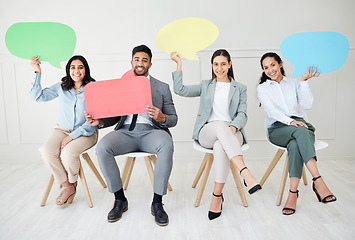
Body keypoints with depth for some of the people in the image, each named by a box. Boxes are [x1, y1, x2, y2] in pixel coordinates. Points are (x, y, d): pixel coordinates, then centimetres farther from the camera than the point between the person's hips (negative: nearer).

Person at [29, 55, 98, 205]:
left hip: (86, 132, -4)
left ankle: (72, 183, 3)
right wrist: (37, 73, -8)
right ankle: (68, 187, -4)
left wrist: (73, 136, -18)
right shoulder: (61, 87, 6)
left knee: (68, 153, -31)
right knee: (46, 151, -24)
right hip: (62, 129, 4)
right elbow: (37, 96, 2)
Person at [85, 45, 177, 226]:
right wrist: (99, 121, -6)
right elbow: (115, 117, 17)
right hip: (126, 131, 2)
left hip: (151, 130, -1)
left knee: (166, 145, -37)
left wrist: (162, 118, -14)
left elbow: (173, 119, 11)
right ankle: (120, 200, -10)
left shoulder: (162, 87, 15)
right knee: (102, 147, -29)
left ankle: (157, 203, -21)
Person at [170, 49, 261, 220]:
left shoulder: (240, 88, 19)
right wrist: (179, 64, 9)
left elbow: (242, 115, 6)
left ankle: (217, 196, -28)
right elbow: (180, 90, 8)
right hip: (206, 133, 0)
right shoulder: (206, 86, 22)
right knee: (220, 125, -38)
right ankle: (246, 174, -49)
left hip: (231, 134, 0)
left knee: (220, 147, -38)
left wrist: (233, 127, -16)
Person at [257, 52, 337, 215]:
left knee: (295, 145, -36)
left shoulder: (294, 84, 18)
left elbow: (307, 105, 3)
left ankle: (293, 192, -38)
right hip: (277, 129, -2)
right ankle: (318, 181, -43)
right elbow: (271, 110, -7)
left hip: (298, 123, 2)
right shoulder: (262, 88, 11)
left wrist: (304, 81, 0)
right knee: (301, 131, -37)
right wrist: (289, 121, -23)